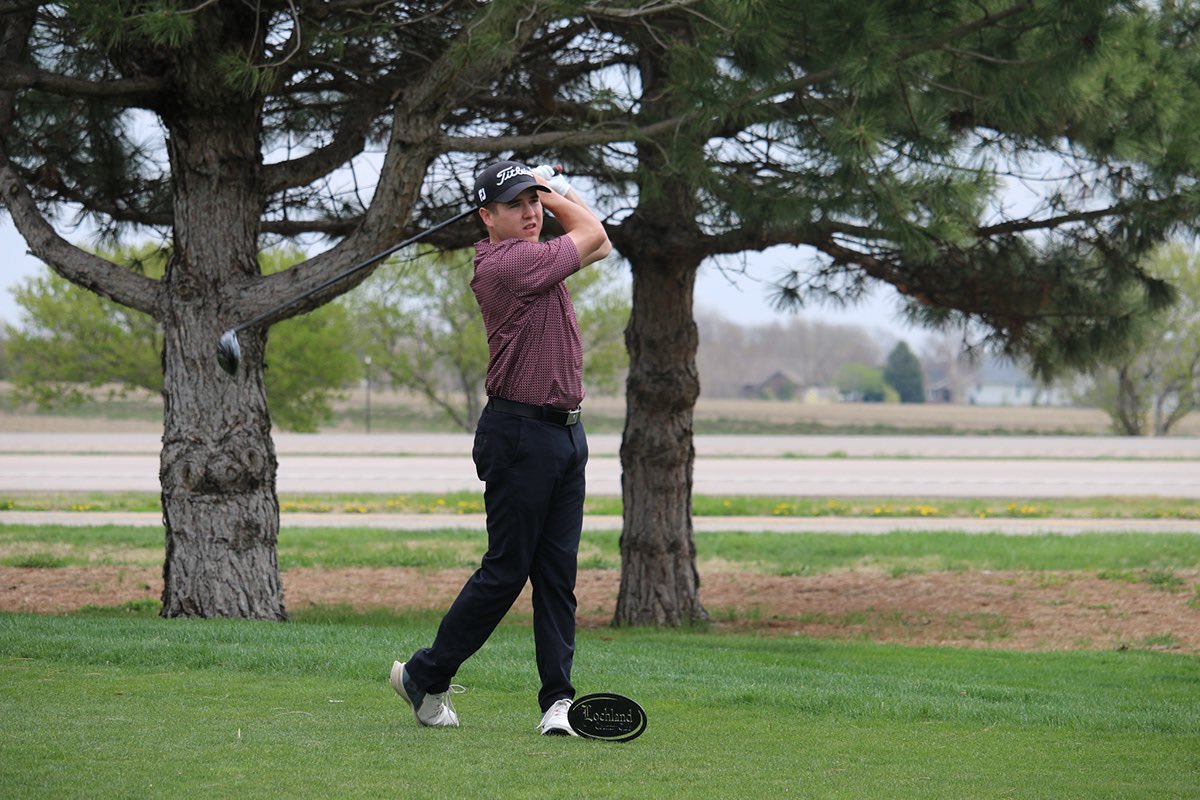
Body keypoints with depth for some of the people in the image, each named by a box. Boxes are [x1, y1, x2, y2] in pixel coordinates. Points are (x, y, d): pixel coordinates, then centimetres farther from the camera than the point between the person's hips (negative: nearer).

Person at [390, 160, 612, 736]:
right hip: (519, 434, -9)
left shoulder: (532, 256, 13)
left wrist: (552, 190, 16)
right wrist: (560, 194, 13)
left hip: (565, 432, 9)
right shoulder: (507, 262, -15)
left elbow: (598, 245, 27)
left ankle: (558, 699, 2)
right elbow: (592, 234, -4)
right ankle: (425, 675, 10)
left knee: (558, 574, 3)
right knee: (505, 572, -3)